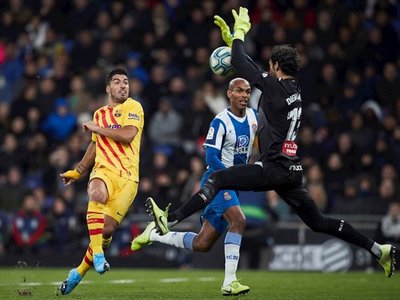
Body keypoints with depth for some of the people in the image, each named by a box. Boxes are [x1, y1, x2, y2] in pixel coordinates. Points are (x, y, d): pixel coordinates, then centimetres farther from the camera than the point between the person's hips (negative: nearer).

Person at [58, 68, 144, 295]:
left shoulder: (133, 107, 2)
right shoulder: (100, 114, 19)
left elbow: (127, 135, -15)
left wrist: (97, 128, -5)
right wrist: (78, 171, 34)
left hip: (127, 178, -2)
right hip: (104, 171, 2)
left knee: (108, 228, -9)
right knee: (97, 193, -36)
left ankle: (80, 271, 10)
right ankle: (97, 253, -34)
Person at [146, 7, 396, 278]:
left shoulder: (275, 86, -10)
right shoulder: (295, 89, 14)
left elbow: (240, 63, -6)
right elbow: (252, 67, 26)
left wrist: (241, 30, 9)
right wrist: (232, 38, 29)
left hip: (273, 168, -8)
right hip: (292, 171, 8)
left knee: (217, 179, -8)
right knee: (319, 223, 14)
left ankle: (170, 220, -18)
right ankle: (378, 250, 12)